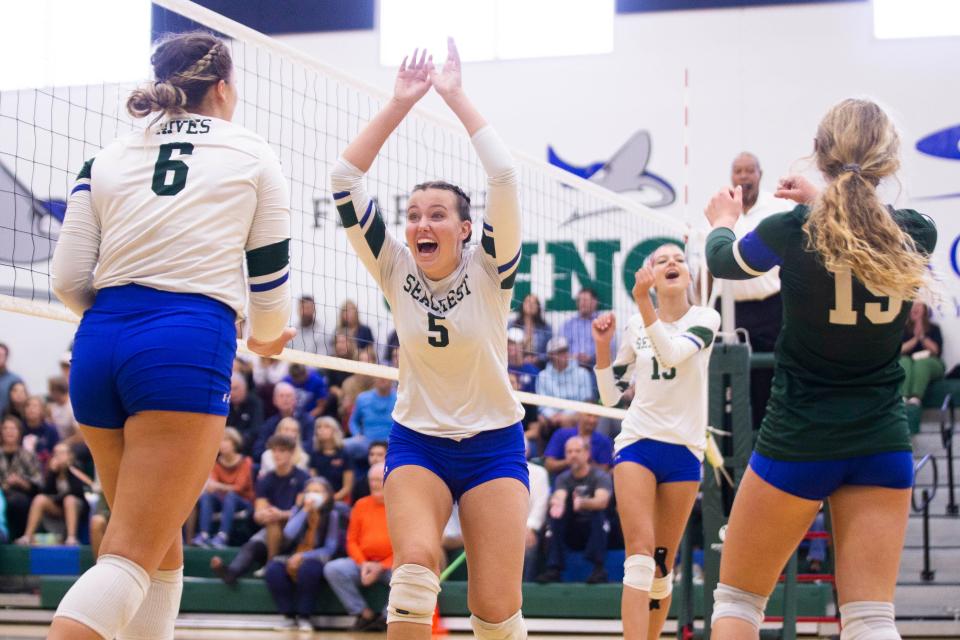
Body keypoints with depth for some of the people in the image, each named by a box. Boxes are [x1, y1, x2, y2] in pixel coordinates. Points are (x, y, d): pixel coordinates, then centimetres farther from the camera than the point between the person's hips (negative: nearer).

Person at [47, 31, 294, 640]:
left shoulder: (108, 157, 15)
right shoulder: (252, 154, 9)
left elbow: (70, 280, 8)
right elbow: (270, 275, 12)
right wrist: (268, 337, 34)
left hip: (99, 343, 5)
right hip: (189, 344, -5)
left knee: (161, 544, 20)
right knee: (132, 558, -9)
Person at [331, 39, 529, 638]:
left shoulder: (489, 272, -9)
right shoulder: (396, 270, -3)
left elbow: (504, 176, -24)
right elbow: (344, 179, -11)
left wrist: (456, 95, -19)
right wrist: (400, 103, -15)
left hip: (494, 446, -1)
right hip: (416, 442, 1)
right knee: (416, 563, -27)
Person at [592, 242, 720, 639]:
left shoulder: (705, 319, 0)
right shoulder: (634, 325, 6)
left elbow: (672, 353, -21)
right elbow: (610, 395, 10)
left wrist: (642, 302, -30)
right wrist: (603, 345, -4)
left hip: (684, 450, 0)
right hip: (636, 443, 0)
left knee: (663, 563, 4)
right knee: (640, 553, -16)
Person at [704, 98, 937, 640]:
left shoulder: (791, 231, -12)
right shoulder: (916, 234, -5)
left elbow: (723, 261, 12)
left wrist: (723, 221, 33)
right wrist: (822, 201, 31)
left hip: (797, 441, -3)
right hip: (883, 443, 3)